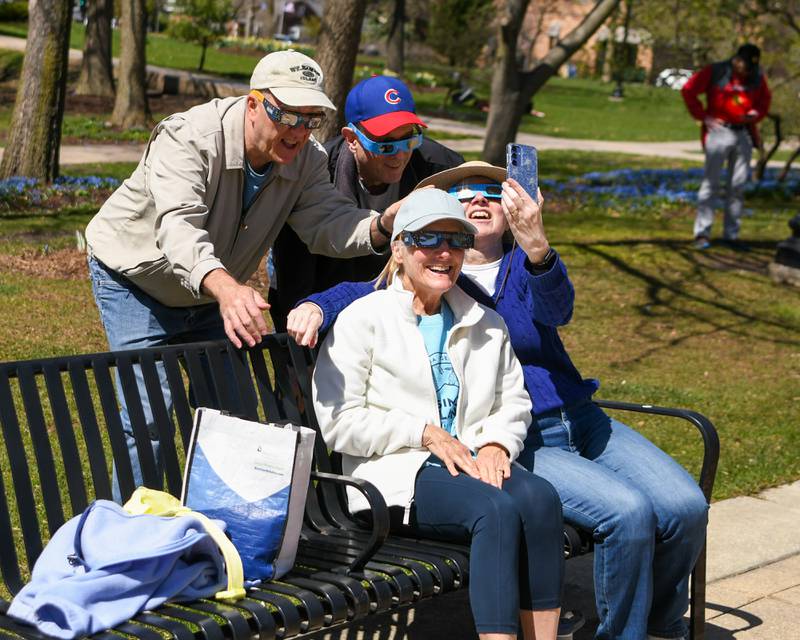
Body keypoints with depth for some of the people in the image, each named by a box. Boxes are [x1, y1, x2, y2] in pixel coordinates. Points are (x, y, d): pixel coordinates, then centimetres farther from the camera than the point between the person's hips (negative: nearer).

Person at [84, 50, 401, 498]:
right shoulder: (188, 138, -34)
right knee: (149, 416, -15)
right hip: (135, 278, -6)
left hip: (213, 293, 6)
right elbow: (178, 228, -48)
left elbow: (328, 224, -27)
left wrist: (385, 223, -48)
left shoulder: (307, 159, -15)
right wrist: (226, 288, -67)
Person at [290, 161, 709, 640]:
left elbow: (557, 308, -13)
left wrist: (537, 247, -36)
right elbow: (360, 294, -4)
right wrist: (316, 306, -28)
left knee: (686, 507, -13)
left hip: (580, 420, 4)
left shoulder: (523, 266, 9)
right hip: (518, 444, -4)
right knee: (628, 513, -26)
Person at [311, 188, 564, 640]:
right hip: (397, 473, -5)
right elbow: (338, 424, -4)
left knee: (540, 497, -29)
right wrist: (424, 434, -9)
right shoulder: (364, 319, 3)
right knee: (497, 510, -33)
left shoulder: (486, 324, 20)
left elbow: (515, 400, 19)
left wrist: (497, 442, -4)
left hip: (472, 463, 5)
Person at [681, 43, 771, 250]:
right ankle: (702, 233, -2)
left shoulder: (757, 77, 8)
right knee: (711, 182, -5)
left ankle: (731, 234, 13)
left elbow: (765, 100, 20)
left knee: (738, 186, 6)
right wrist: (703, 115, -7)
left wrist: (755, 114, -2)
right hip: (719, 131, -4)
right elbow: (688, 90, -2)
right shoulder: (715, 72, -5)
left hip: (744, 134, 4)